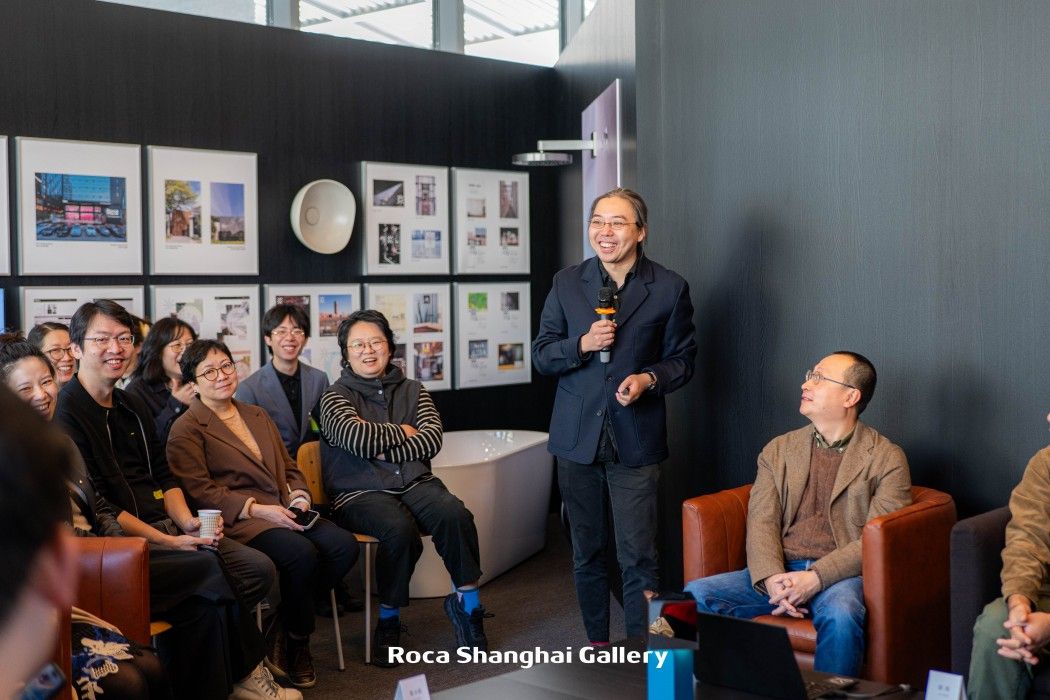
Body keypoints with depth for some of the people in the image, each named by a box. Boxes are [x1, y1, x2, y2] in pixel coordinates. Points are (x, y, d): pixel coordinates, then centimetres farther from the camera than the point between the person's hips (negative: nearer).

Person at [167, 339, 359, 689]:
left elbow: (289, 466, 23)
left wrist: (299, 495, 0)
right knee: (302, 553, -32)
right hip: (237, 522, -7)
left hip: (282, 512, 7)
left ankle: (286, 620, -1)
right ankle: (297, 644, -7)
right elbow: (200, 491, -9)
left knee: (343, 545, -20)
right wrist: (257, 509, -19)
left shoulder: (258, 416, 24)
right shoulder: (186, 430, 1)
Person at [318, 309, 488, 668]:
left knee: (454, 514, -29)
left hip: (415, 482, 3)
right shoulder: (336, 396, 6)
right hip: (360, 493, -3)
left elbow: (433, 437, 0)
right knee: (399, 528, -34)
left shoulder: (411, 390, 16)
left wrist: (383, 451, -9)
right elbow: (356, 436, -14)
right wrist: (402, 433, -1)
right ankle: (388, 621, -15)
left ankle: (467, 602, -13)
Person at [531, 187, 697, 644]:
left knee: (638, 558, -5)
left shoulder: (669, 288, -1)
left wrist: (650, 379, -15)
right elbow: (541, 356, 6)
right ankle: (596, 646, 27)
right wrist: (583, 344, -13)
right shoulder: (567, 284, 5)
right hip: (577, 439, 3)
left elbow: (682, 360, 5)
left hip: (635, 442, -3)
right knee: (586, 552, 13)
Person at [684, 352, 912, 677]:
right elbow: (762, 521, 6)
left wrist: (815, 578, -19)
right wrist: (772, 579, -14)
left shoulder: (887, 458, 5)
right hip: (780, 570, 4)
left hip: (840, 574, -3)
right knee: (695, 595, -20)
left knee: (840, 615, -39)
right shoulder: (779, 449, 17)